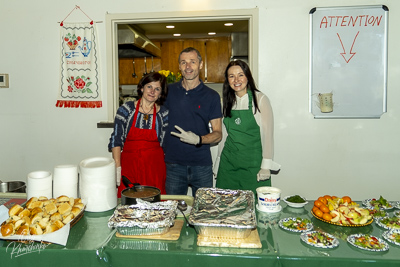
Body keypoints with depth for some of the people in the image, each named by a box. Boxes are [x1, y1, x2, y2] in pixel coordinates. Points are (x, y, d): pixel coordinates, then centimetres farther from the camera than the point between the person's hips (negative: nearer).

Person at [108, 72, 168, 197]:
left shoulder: (163, 113, 2)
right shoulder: (126, 109, -2)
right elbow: (116, 140, -1)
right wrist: (117, 167, -6)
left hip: (154, 168, 1)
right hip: (129, 165, -1)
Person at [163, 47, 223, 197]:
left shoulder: (211, 96, 0)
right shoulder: (169, 91, 5)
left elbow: (218, 134, -1)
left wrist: (198, 139, -20)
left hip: (202, 165, -1)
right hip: (173, 164, 1)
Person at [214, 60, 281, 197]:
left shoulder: (260, 99, -6)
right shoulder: (226, 101, 7)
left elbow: (268, 133, -7)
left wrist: (266, 166, -11)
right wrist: (219, 161, 12)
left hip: (253, 163, -4)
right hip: (229, 162, 4)